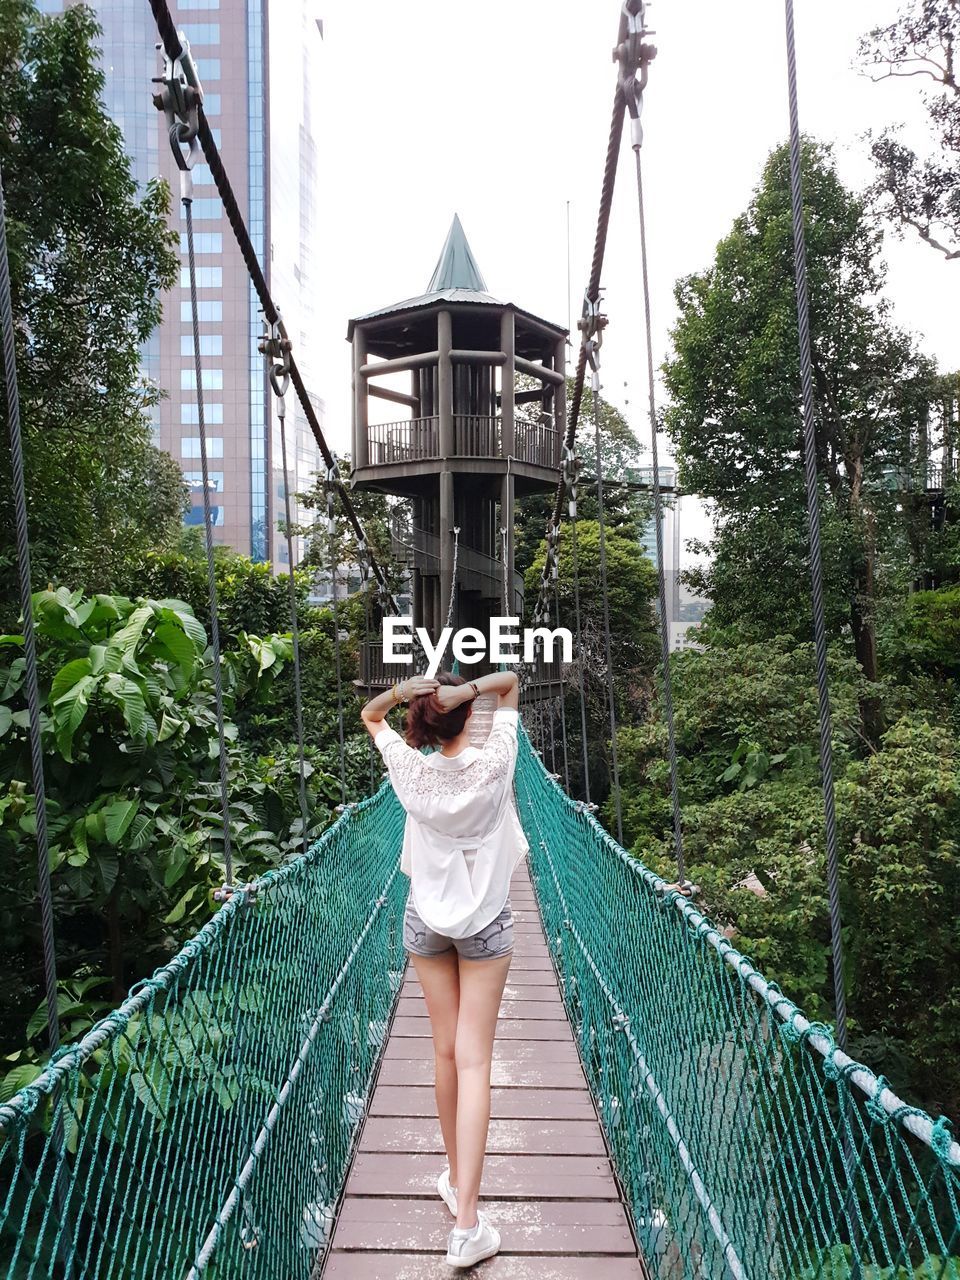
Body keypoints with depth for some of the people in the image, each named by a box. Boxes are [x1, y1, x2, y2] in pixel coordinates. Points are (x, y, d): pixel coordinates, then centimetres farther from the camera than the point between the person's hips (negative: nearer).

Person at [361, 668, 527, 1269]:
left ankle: (456, 1177, 30)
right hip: (485, 924, -2)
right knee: (474, 1061, -2)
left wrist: (401, 690, -14)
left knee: (447, 1052, 14)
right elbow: (511, 682, -2)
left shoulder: (410, 769, -12)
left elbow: (369, 715, 6)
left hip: (427, 922, 2)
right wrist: (471, 687, -21)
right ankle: (468, 1220, -5)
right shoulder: (494, 763, -14)